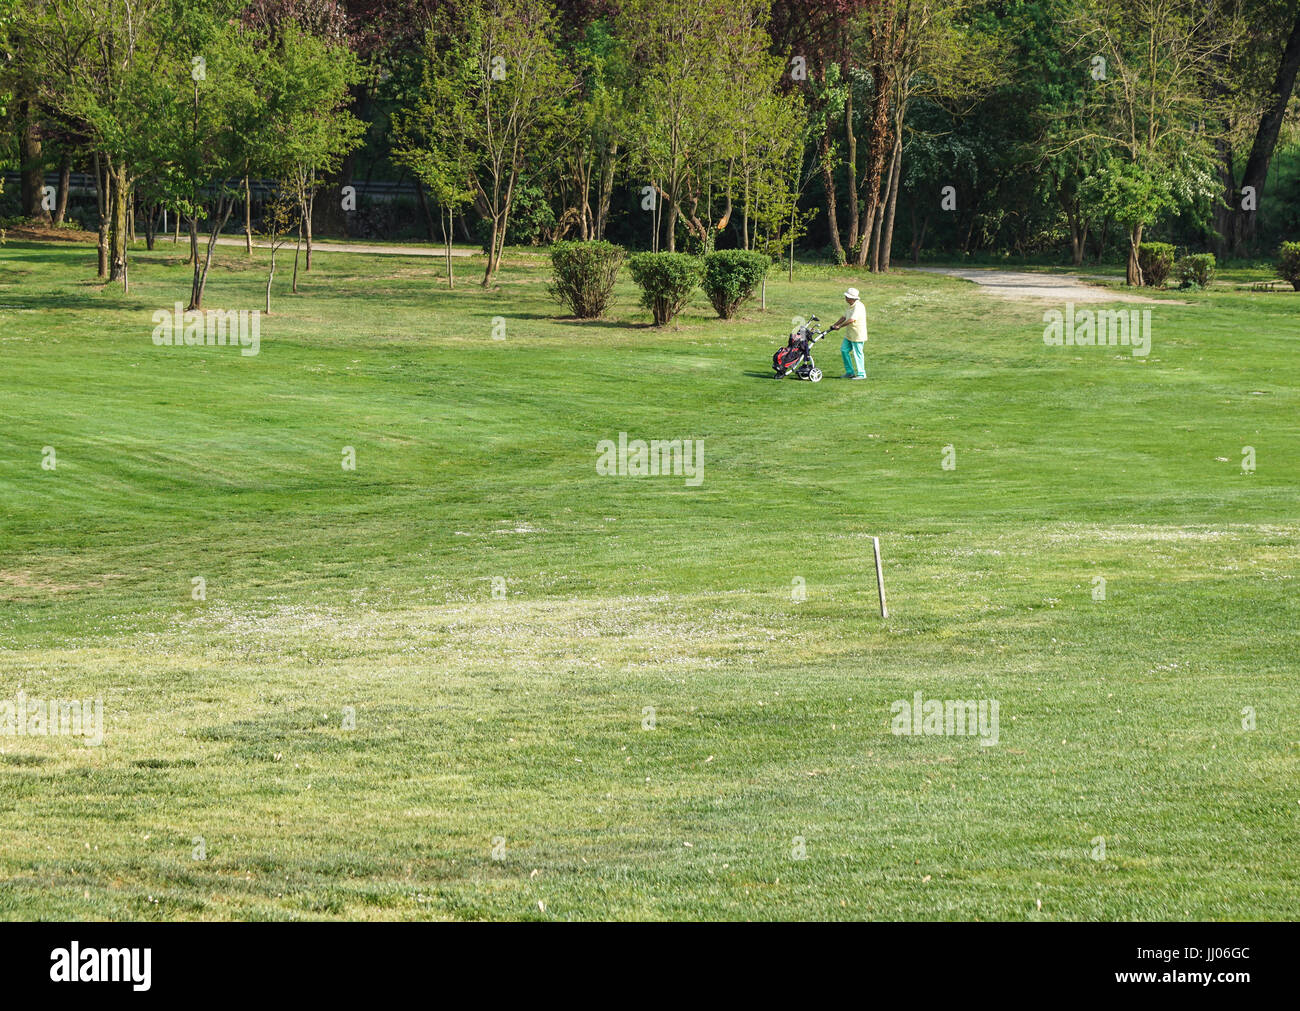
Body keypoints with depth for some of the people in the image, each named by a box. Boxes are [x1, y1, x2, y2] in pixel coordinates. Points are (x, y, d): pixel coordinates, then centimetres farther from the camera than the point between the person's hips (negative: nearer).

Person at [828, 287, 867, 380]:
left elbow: (851, 320, -26)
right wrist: (834, 325, 11)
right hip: (850, 334, 10)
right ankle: (850, 372, 18)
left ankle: (861, 374, 7)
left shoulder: (858, 307, -21)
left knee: (857, 354, -3)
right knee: (844, 350, 10)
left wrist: (839, 326, -20)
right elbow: (844, 317, 19)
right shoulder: (850, 306, 10)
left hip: (858, 335, -10)